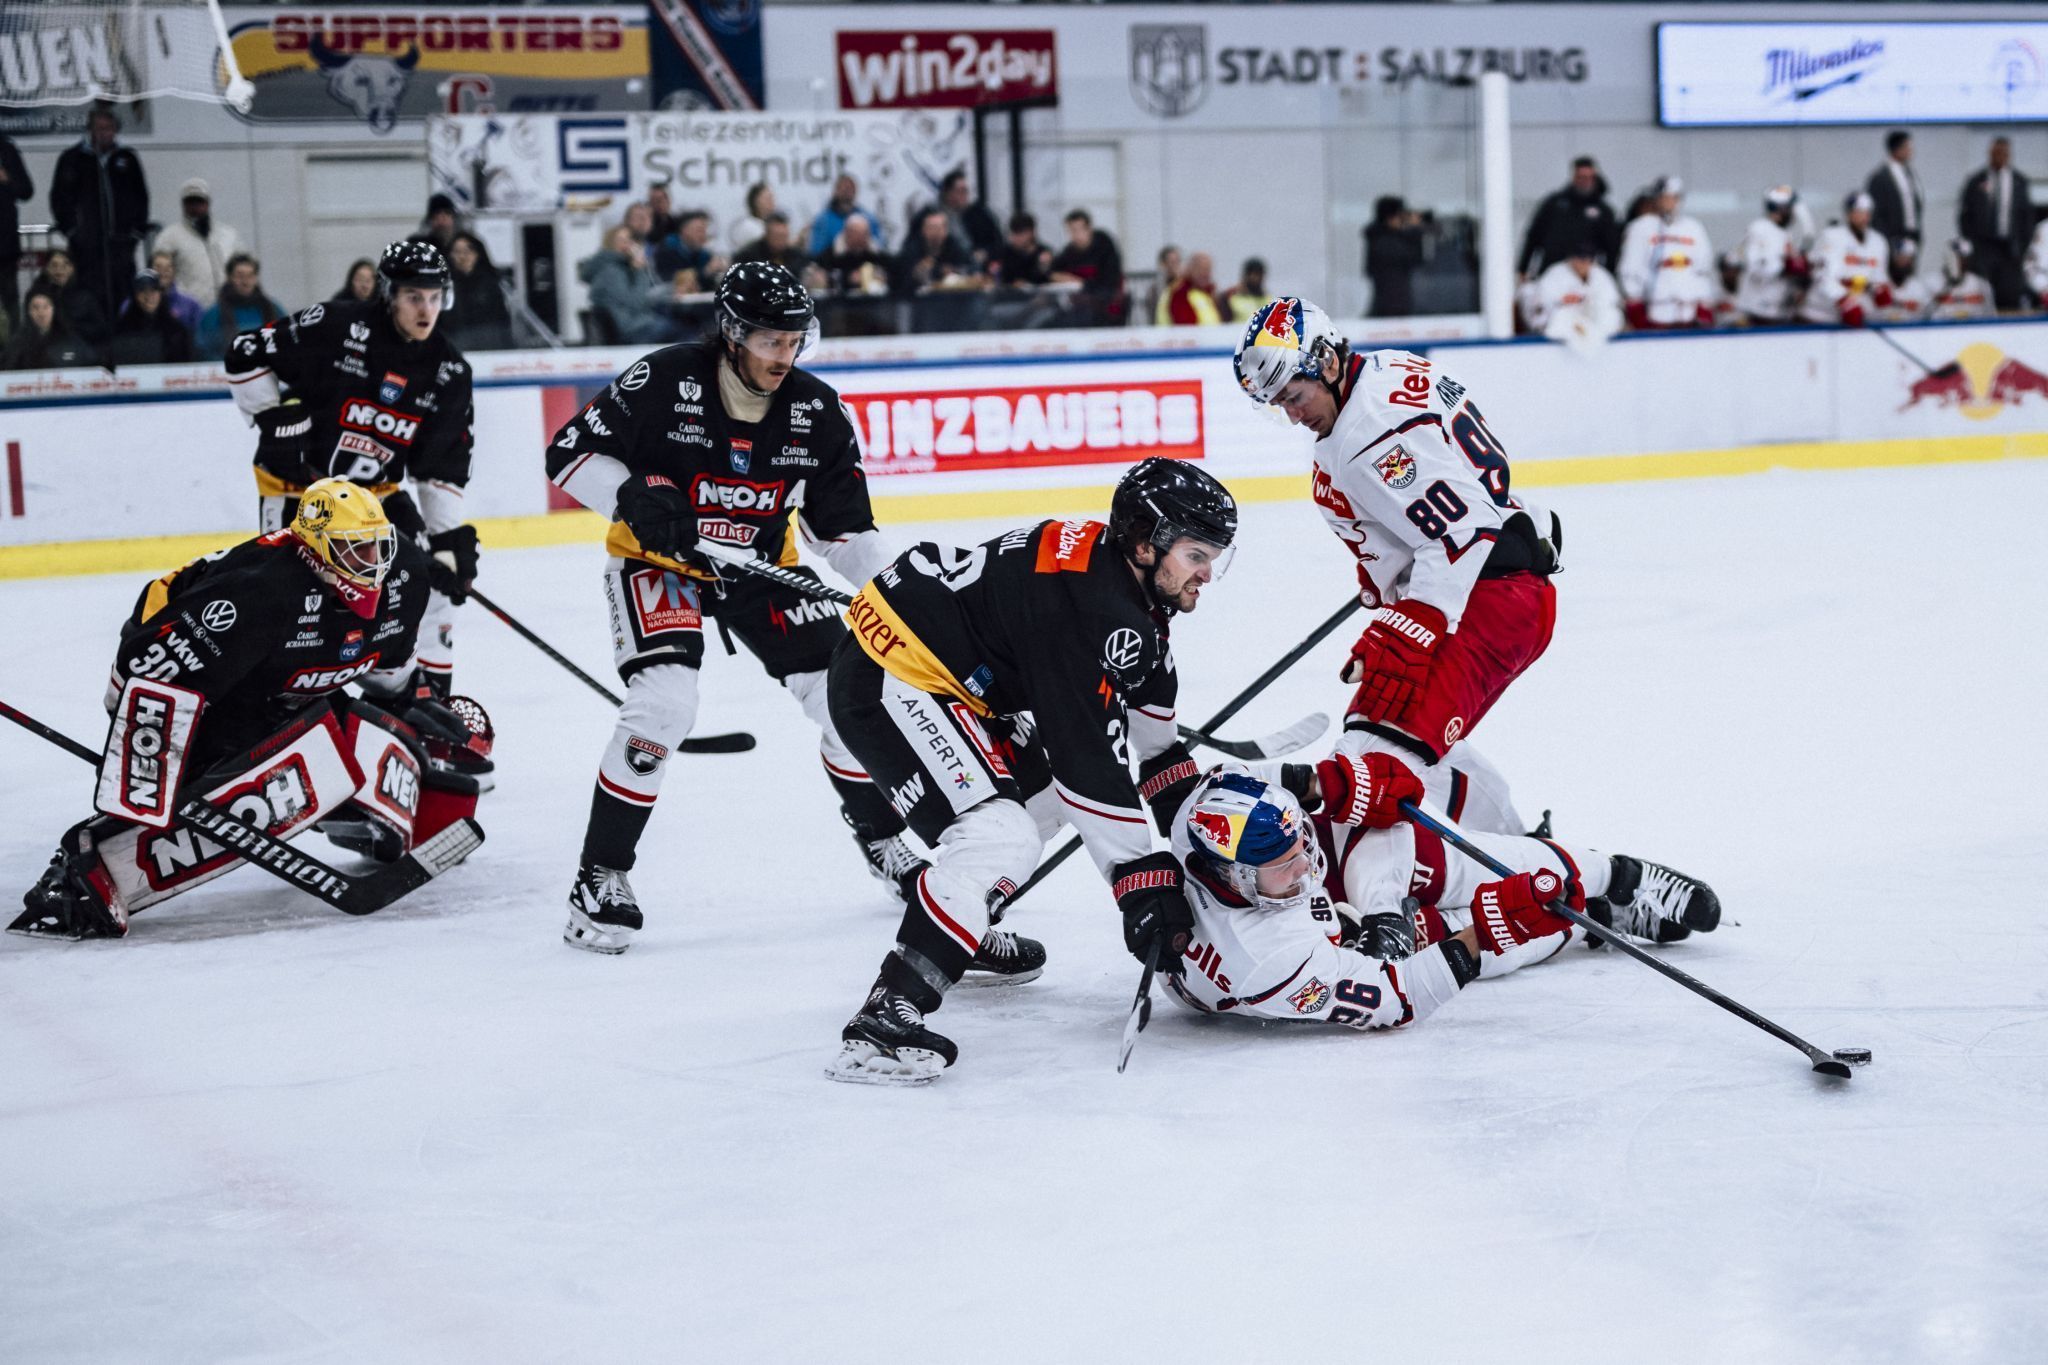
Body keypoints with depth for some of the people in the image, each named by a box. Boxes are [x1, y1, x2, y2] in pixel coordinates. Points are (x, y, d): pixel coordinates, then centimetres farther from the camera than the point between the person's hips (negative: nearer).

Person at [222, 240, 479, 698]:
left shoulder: (449, 372, -5)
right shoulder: (335, 328, -19)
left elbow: (444, 465, -1)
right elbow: (247, 354, -11)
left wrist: (453, 536, -8)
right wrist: (276, 421, -17)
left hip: (375, 488, 5)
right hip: (295, 482, -5)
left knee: (432, 575, -3)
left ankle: (431, 687, 11)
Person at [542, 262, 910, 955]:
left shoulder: (817, 411, -11)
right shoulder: (664, 382, -22)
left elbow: (843, 525, -1)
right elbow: (569, 453, -16)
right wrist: (635, 499, -33)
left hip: (762, 565, 4)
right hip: (659, 561, -4)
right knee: (662, 704, -25)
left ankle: (883, 841, 26)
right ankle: (600, 875, -10)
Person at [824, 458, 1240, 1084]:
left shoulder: (1127, 587, 7)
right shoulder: (1088, 609, -24)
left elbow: (1150, 722, 21)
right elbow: (1092, 760, -24)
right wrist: (1142, 884, -20)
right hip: (887, 681, -11)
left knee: (1043, 788, 25)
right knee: (1000, 836, -24)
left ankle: (962, 932, 42)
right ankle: (883, 1019, -29)